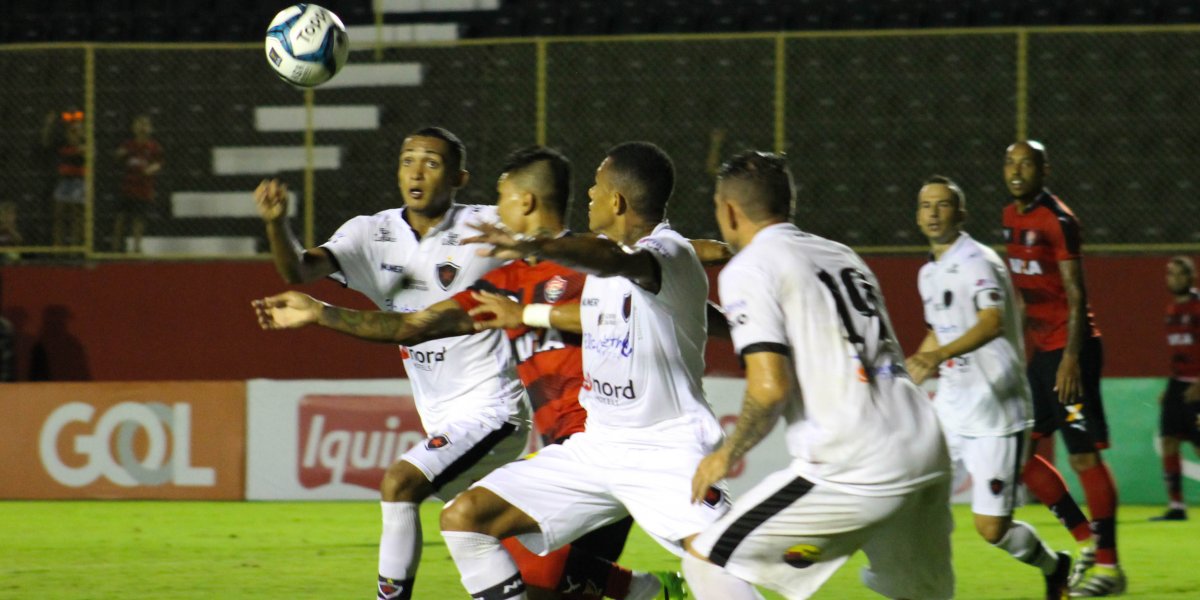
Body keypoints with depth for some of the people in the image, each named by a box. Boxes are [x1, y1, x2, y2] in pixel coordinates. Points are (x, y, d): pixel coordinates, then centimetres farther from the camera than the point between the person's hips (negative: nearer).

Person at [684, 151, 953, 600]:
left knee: (706, 563, 1)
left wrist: (728, 454, 4)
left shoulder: (748, 268, -1)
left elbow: (770, 388, -13)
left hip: (856, 469, -7)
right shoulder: (842, 256, 22)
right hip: (928, 453, 8)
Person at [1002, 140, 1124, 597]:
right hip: (1041, 350, 9)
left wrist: (1072, 357, -24)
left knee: (1084, 456, -8)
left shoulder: (1058, 221, -14)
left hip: (1069, 348, -9)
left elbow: (1076, 296, -17)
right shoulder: (1011, 218, 12)